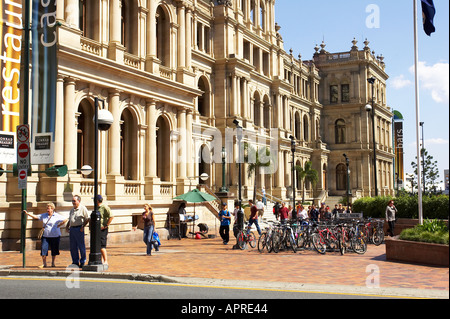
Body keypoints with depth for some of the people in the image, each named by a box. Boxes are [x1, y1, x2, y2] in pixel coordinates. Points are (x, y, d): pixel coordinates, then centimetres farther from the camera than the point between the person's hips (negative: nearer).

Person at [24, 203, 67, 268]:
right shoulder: (44, 215, 9)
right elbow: (36, 217, 10)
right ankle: (44, 264, 4)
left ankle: (53, 263, 21)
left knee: (54, 250, 6)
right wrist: (27, 213, 2)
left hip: (55, 236, -3)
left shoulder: (57, 216, -4)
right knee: (43, 249, -5)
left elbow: (65, 220, -6)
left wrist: (58, 226, -8)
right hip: (45, 236, 3)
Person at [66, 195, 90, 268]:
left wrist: (83, 227, -13)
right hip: (72, 229, 7)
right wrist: (67, 226, 10)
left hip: (78, 229, -7)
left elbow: (87, 219, -7)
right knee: (73, 247, 8)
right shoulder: (72, 210, 18)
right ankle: (75, 262, 16)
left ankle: (82, 262, 4)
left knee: (81, 246, -2)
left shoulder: (83, 208, -4)